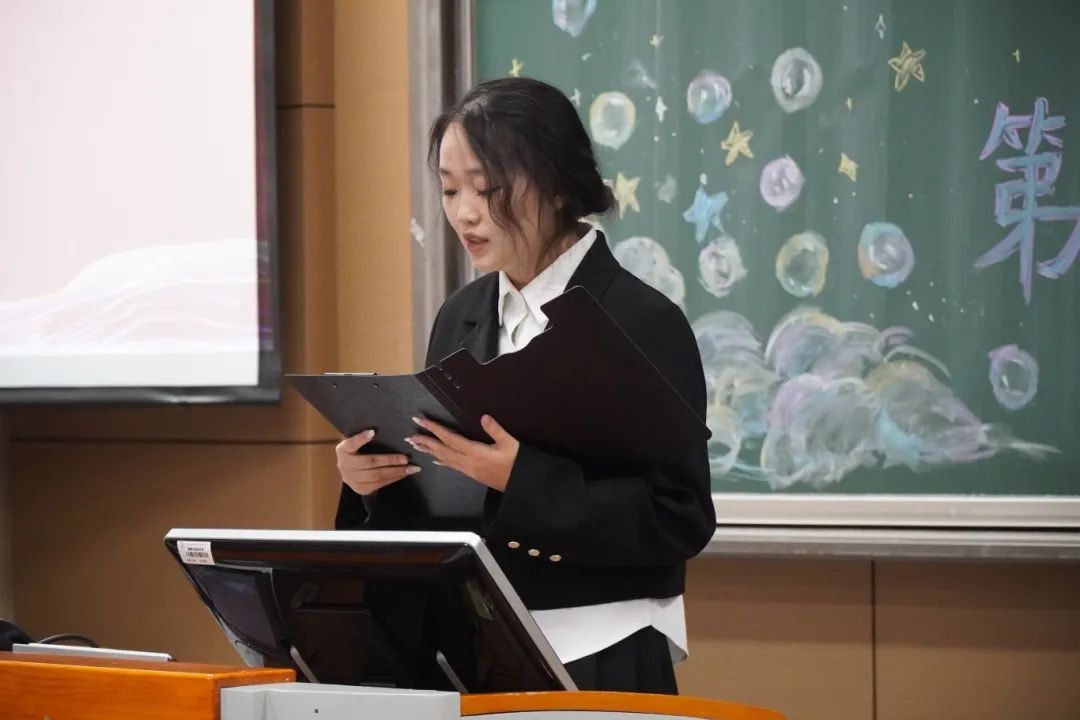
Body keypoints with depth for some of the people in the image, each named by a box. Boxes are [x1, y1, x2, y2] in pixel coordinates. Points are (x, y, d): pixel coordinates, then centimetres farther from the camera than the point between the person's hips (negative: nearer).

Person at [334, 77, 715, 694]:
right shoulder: (463, 317, 8)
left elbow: (682, 519, -15)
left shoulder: (644, 324, -11)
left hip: (600, 660, -5)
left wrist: (525, 481, -24)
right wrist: (379, 479, -7)